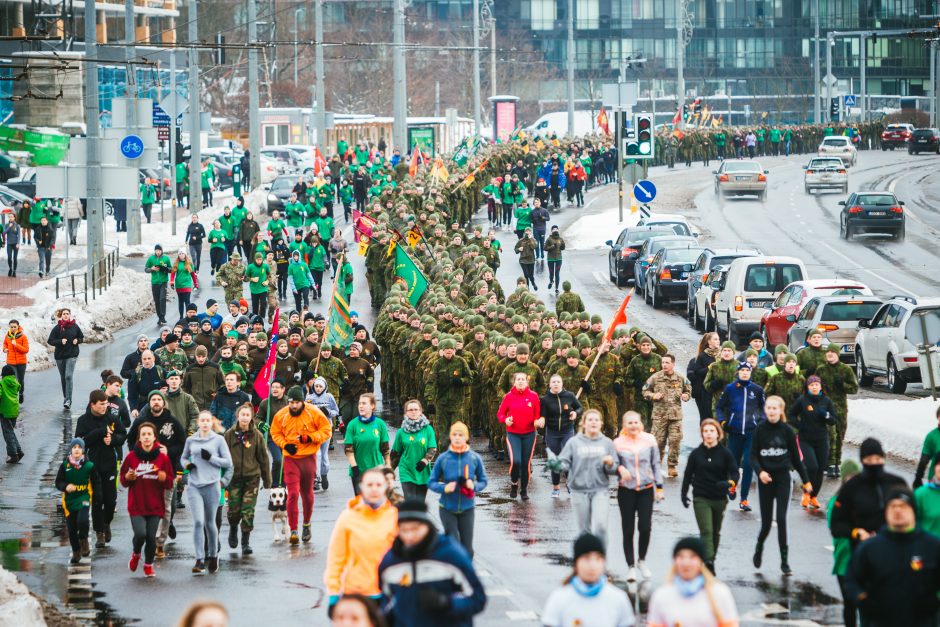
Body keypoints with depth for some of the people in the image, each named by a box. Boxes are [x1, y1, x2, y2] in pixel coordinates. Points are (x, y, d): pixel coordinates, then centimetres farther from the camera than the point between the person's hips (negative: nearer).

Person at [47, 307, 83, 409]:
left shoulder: (74, 326, 1)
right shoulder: (57, 327, -2)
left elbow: (82, 338, 14)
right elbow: (50, 341, -1)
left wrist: (77, 341, -8)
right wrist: (60, 341, -16)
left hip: (72, 355, -2)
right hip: (59, 355, 2)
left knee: (68, 376, -15)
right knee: (63, 378, 10)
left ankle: (68, 400, -17)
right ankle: (65, 398, 24)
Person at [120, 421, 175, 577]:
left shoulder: (163, 458, 1)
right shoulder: (131, 457, 0)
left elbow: (170, 484, 6)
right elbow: (123, 480, 9)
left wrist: (164, 478, -16)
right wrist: (128, 478, -13)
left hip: (155, 505, 1)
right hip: (136, 505, -1)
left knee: (151, 537, -1)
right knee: (140, 534, -15)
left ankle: (148, 565, 23)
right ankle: (136, 554, 18)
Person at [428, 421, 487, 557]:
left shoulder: (475, 458, -4)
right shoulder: (443, 459, -6)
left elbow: (483, 481, 6)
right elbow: (431, 482, -1)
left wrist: (474, 486, -16)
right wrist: (444, 488, -21)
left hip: (467, 509, 1)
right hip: (447, 509, -1)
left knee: (467, 550, 4)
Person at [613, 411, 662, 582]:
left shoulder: (649, 440, 1)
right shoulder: (618, 443, -3)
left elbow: (656, 464, 8)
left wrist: (659, 487, 7)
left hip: (646, 489, 1)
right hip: (626, 490, -1)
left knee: (645, 527, -5)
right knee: (628, 530, 1)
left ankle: (642, 561, 19)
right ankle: (631, 567, 11)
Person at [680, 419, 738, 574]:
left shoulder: (725, 454, -2)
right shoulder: (696, 454, 0)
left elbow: (734, 472, -7)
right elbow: (688, 474, 7)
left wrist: (730, 483, -28)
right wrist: (684, 494, 7)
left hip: (720, 499, 2)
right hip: (701, 499, -2)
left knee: (715, 532, 16)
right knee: (706, 531, -14)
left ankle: (711, 560, 32)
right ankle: (708, 563, -23)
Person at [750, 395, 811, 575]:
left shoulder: (787, 430, -1)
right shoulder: (760, 430, -3)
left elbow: (796, 457, 5)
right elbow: (753, 456, -3)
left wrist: (805, 480, 8)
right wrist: (759, 471, -22)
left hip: (783, 478, 0)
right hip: (765, 479, 0)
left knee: (781, 519, -7)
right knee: (766, 522, 4)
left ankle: (784, 560, 0)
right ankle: (759, 546, 35)